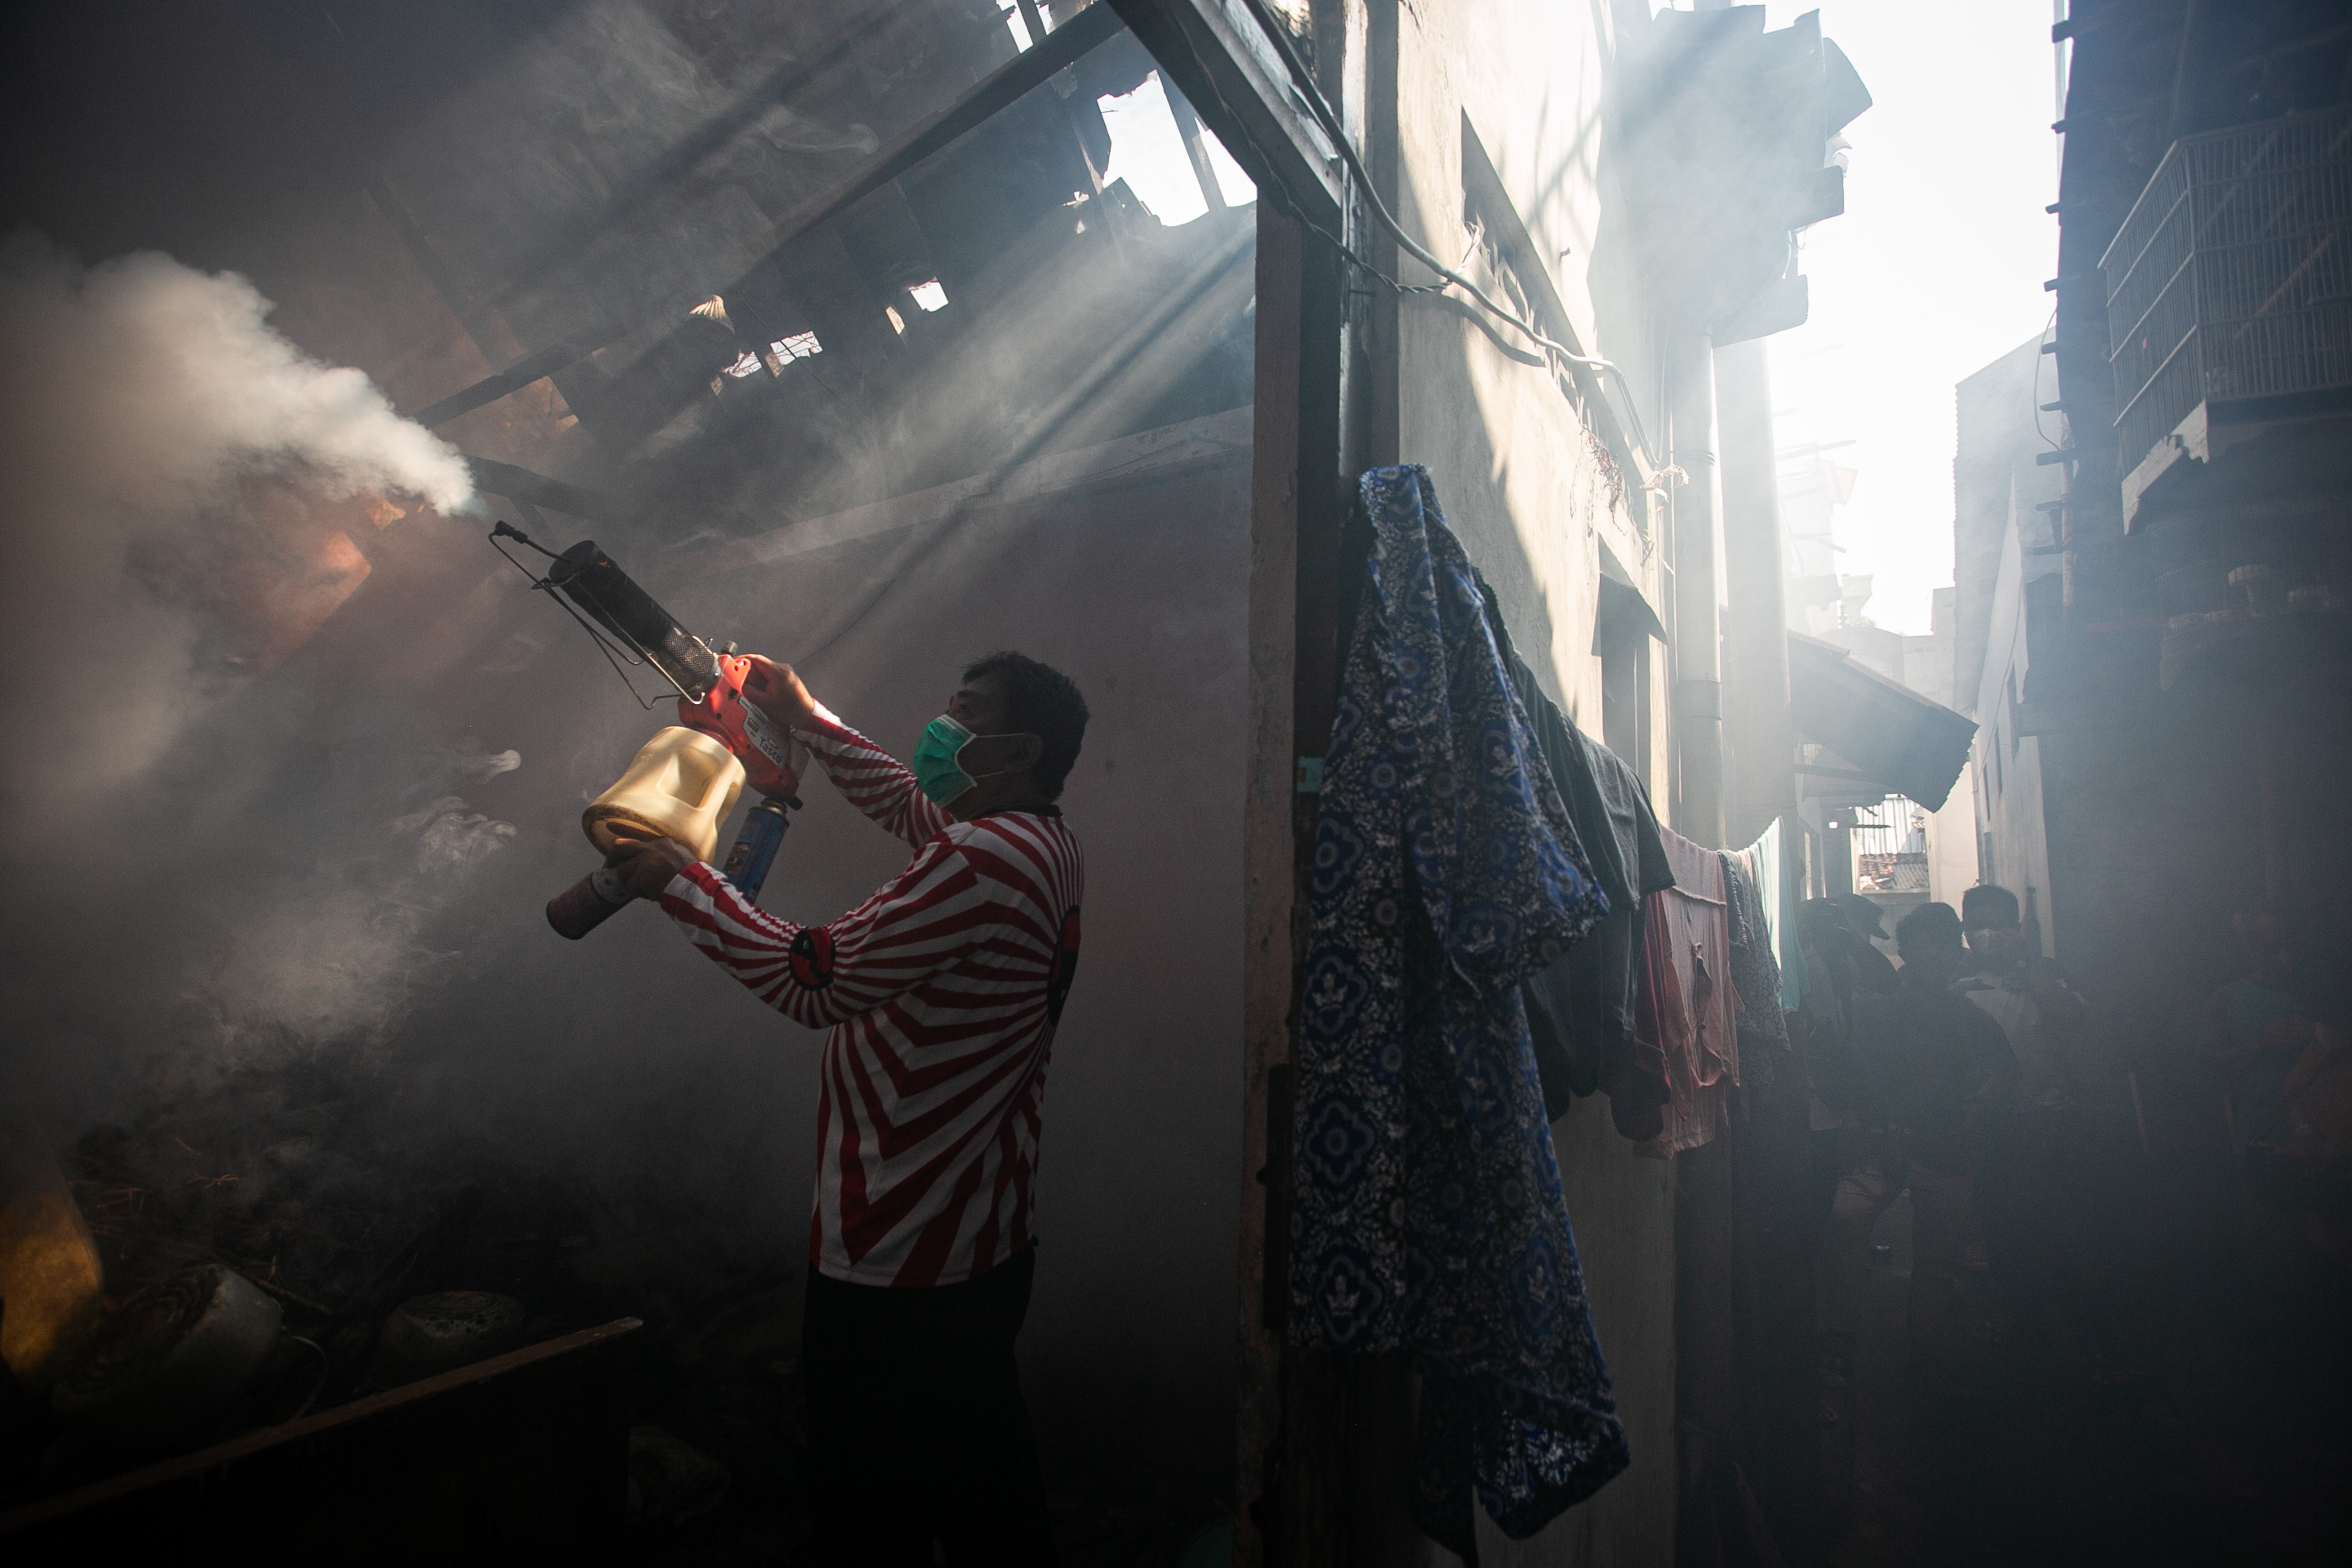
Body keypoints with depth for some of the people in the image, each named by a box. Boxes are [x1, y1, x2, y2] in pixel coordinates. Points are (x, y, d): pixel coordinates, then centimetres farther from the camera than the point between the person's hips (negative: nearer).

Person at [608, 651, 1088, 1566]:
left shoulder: (983, 860, -27)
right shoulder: (1046, 844, 3)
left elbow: (813, 983, -20)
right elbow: (909, 807, 20)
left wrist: (679, 881, -8)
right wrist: (804, 719, 25)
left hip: (893, 1265, -9)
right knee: (986, 1490, 26)